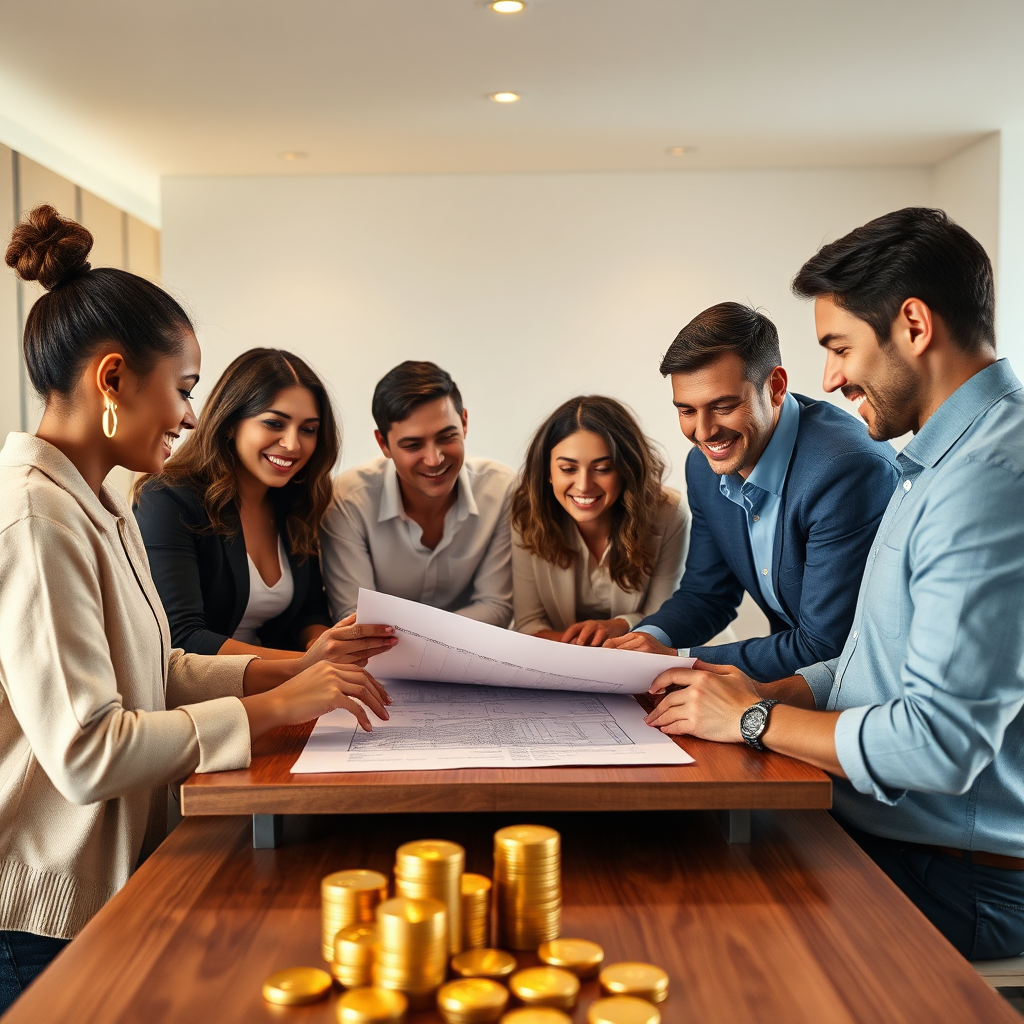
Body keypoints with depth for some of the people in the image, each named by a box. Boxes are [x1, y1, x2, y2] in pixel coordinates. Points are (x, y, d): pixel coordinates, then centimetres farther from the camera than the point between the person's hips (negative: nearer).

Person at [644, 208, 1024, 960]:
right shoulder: (944, 462, 14)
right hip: (880, 836, 9)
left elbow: (939, 743, -28)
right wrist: (766, 692, 4)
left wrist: (754, 719, -13)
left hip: (957, 886, -9)